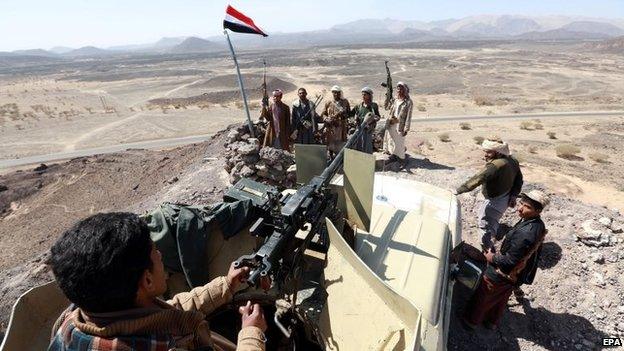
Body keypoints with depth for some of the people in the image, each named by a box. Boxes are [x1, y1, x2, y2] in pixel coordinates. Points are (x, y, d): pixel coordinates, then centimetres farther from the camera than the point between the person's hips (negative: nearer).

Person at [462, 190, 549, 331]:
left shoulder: (525, 233, -39)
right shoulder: (539, 225, -8)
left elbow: (509, 261, -31)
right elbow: (535, 253, 9)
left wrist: (492, 258, -13)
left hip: (503, 275, -8)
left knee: (483, 296, 16)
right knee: (501, 299, 29)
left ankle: (471, 320, 37)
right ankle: (493, 322, 50)